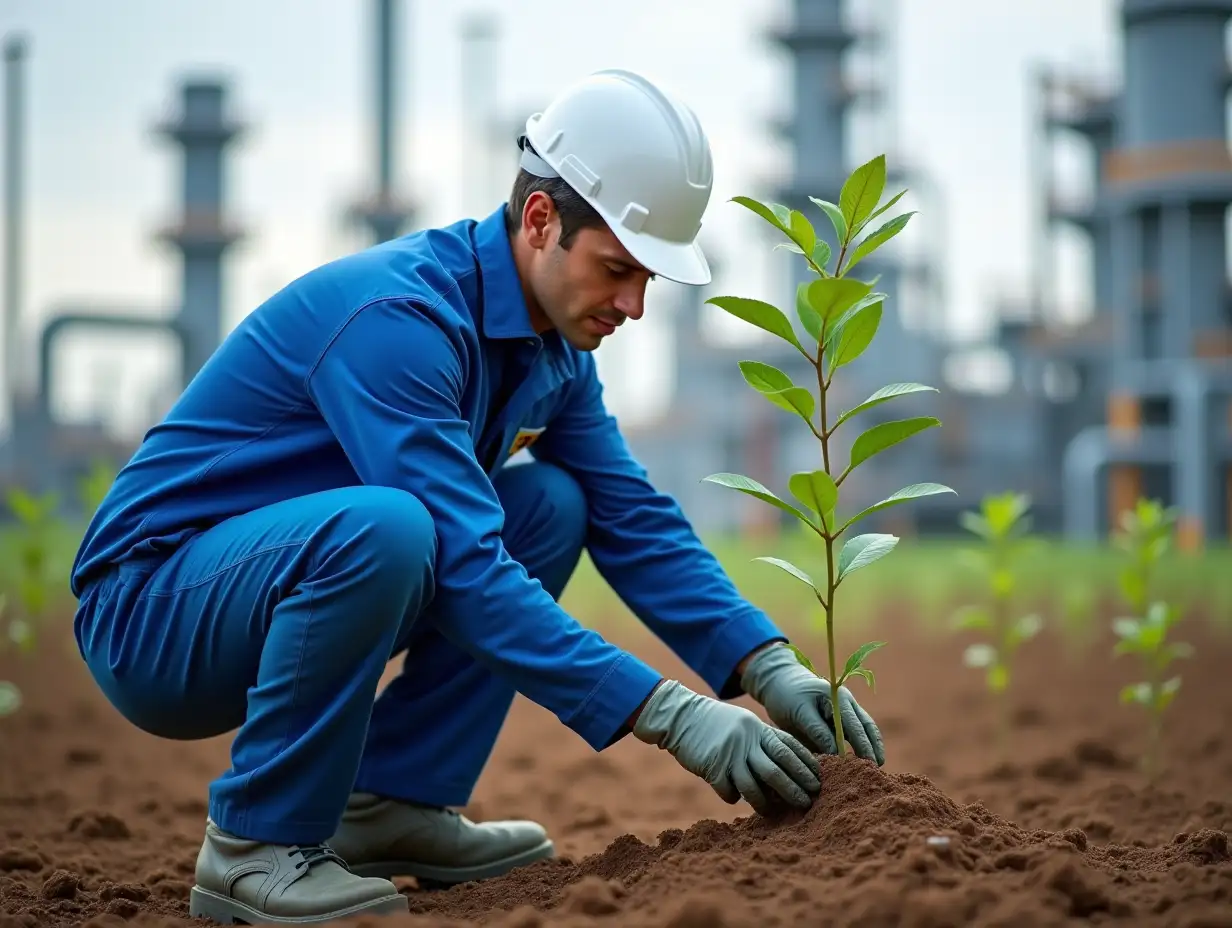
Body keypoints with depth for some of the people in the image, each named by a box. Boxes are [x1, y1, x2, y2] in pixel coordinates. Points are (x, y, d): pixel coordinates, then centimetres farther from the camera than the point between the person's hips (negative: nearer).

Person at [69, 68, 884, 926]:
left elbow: (636, 521, 3)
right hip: (150, 612, -8)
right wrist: (668, 713, -32)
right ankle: (257, 846, -17)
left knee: (550, 505, -1)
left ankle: (390, 806, 0)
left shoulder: (554, 346, 2)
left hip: (282, 583, 8)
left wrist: (770, 669, -9)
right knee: (384, 527, -35)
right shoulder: (396, 315, -26)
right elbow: (465, 568, -32)